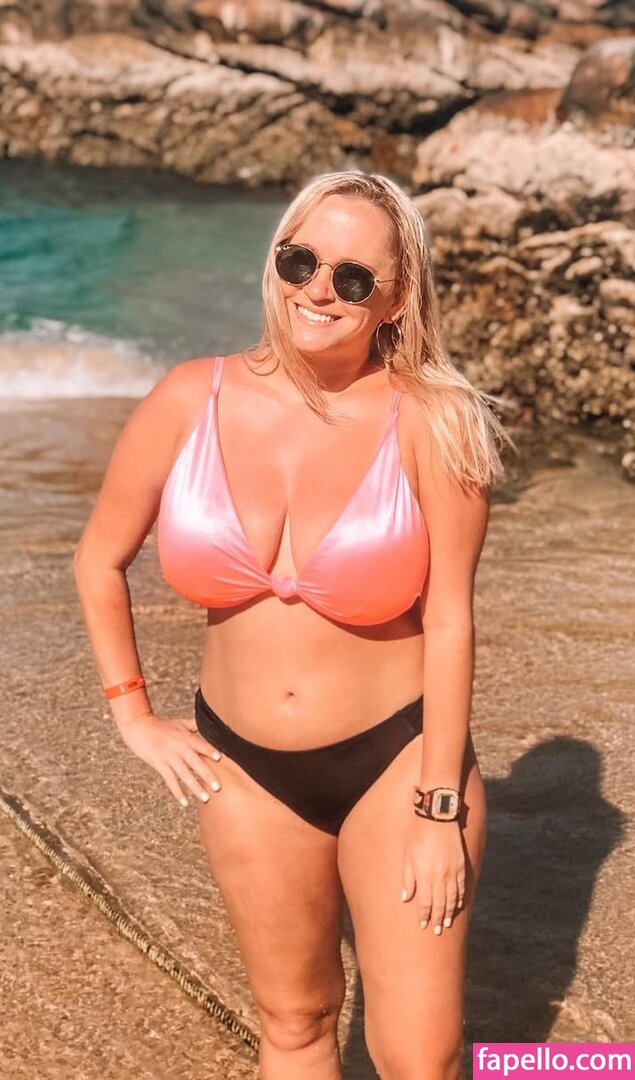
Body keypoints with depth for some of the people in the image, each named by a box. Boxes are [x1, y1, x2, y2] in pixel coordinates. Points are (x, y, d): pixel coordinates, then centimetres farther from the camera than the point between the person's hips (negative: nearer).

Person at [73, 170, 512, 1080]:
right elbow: (99, 561, 4)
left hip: (397, 758, -2)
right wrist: (134, 718, 5)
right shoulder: (191, 401, -9)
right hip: (248, 770, 3)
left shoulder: (430, 424, -16)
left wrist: (442, 809, -11)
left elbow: (449, 619, -13)